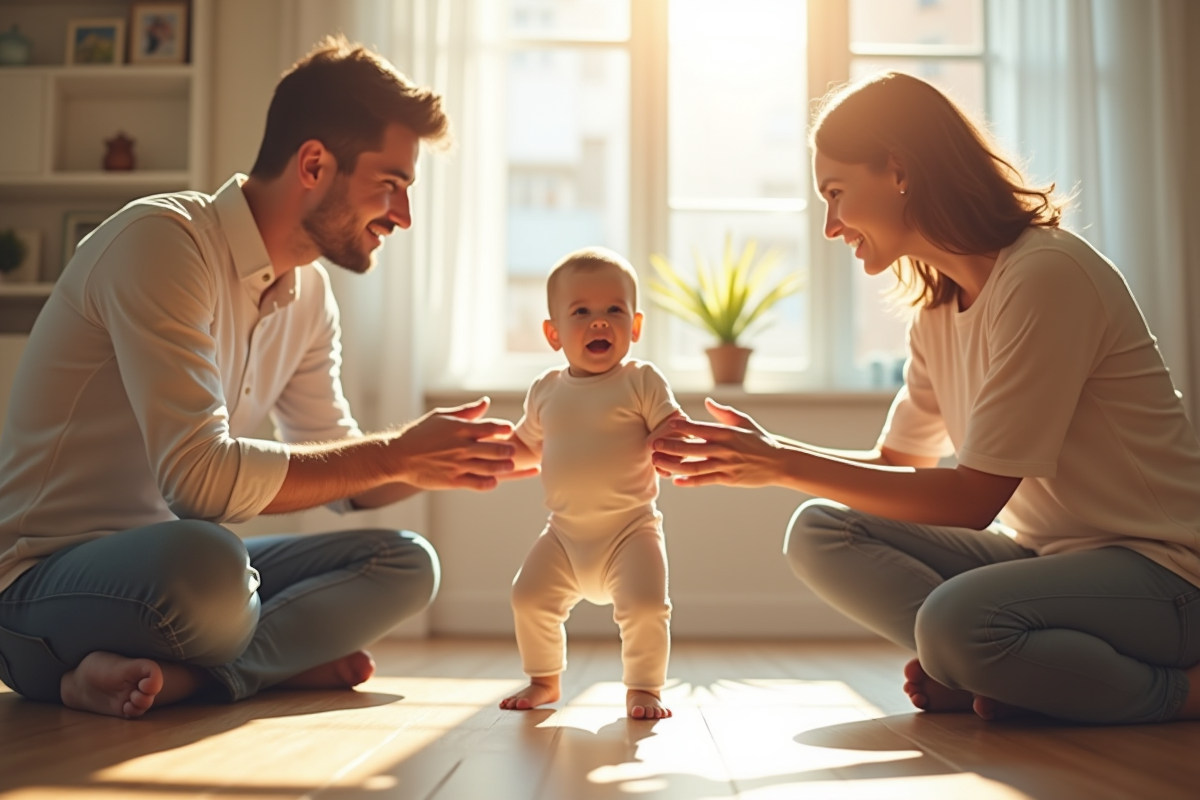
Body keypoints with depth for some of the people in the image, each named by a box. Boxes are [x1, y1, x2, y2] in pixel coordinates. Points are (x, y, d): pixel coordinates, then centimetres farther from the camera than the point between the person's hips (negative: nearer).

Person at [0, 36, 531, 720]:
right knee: (204, 561, -40)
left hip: (168, 562, 9)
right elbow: (199, 474, -29)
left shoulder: (310, 293, 7)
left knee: (405, 563, -4)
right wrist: (395, 456, -21)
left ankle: (178, 676, -17)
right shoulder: (161, 240, -19)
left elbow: (341, 473, 14)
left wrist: (464, 456, -3)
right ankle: (285, 658, -11)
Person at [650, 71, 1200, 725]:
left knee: (953, 622, -35)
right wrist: (764, 450, -1)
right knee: (819, 533, -6)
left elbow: (973, 498, -21)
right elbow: (893, 463, 14)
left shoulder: (1045, 276, -20)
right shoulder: (938, 311, 8)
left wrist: (787, 464, -18)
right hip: (1043, 553, 8)